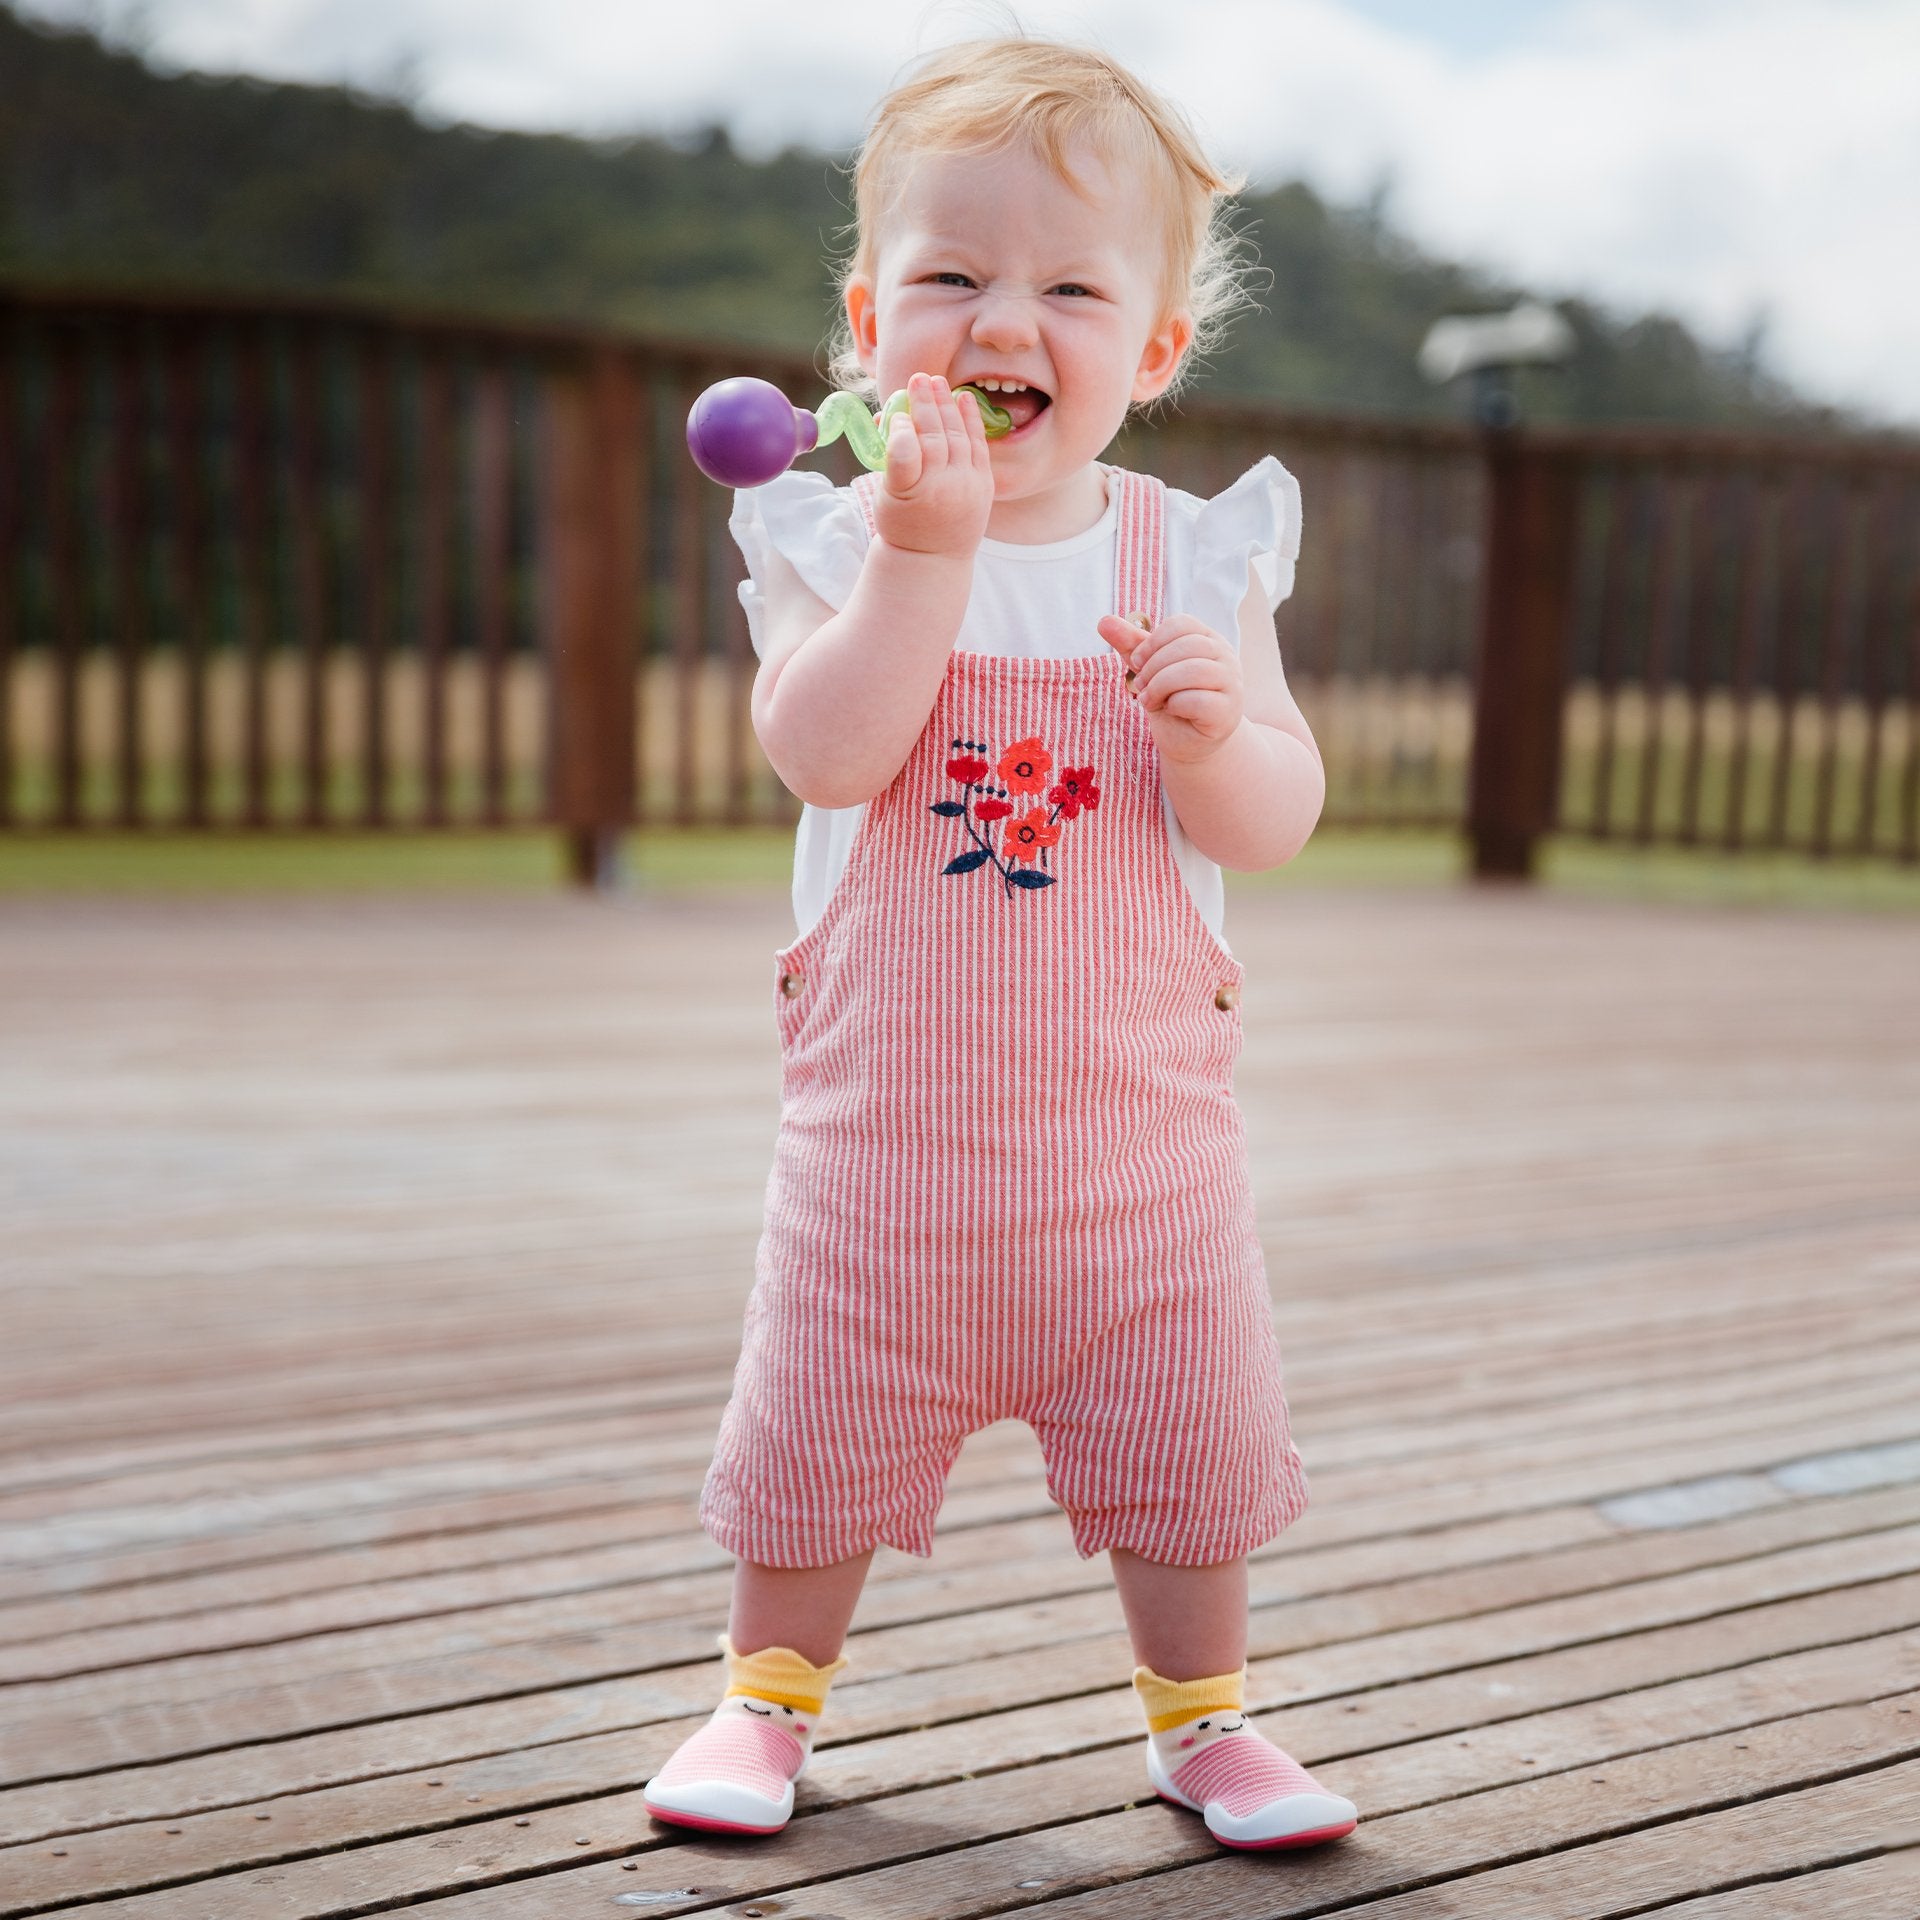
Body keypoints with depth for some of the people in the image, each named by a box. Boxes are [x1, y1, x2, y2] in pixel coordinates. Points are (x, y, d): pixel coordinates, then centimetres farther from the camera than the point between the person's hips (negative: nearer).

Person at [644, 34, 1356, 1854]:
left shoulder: (1196, 557, -2)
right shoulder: (836, 539, -5)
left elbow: (1272, 823, -7)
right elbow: (825, 752, -23)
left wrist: (1215, 725, -27)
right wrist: (928, 547, -30)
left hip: (1138, 1107, 1)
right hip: (890, 1100, -1)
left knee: (1185, 1429, 11)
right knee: (824, 1416, 11)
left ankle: (1199, 1714, 34)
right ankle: (771, 1688, 36)